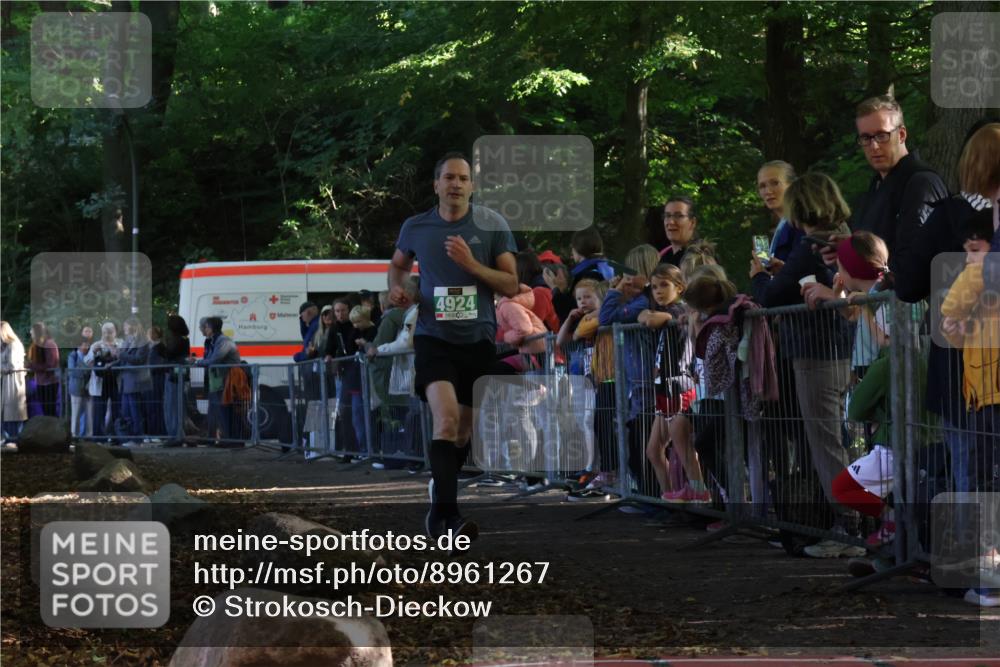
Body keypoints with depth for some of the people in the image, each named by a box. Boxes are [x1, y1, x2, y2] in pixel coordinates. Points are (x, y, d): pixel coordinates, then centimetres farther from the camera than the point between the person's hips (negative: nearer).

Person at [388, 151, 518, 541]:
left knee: (465, 429, 13)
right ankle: (446, 514, -26)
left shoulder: (492, 225, -1)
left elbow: (511, 285, -4)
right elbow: (399, 263, 24)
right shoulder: (416, 227, 2)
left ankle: (440, 499, 38)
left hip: (478, 338, 2)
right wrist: (396, 287, 2)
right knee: (446, 417, -23)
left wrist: (471, 264, -17)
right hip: (434, 337, -2)